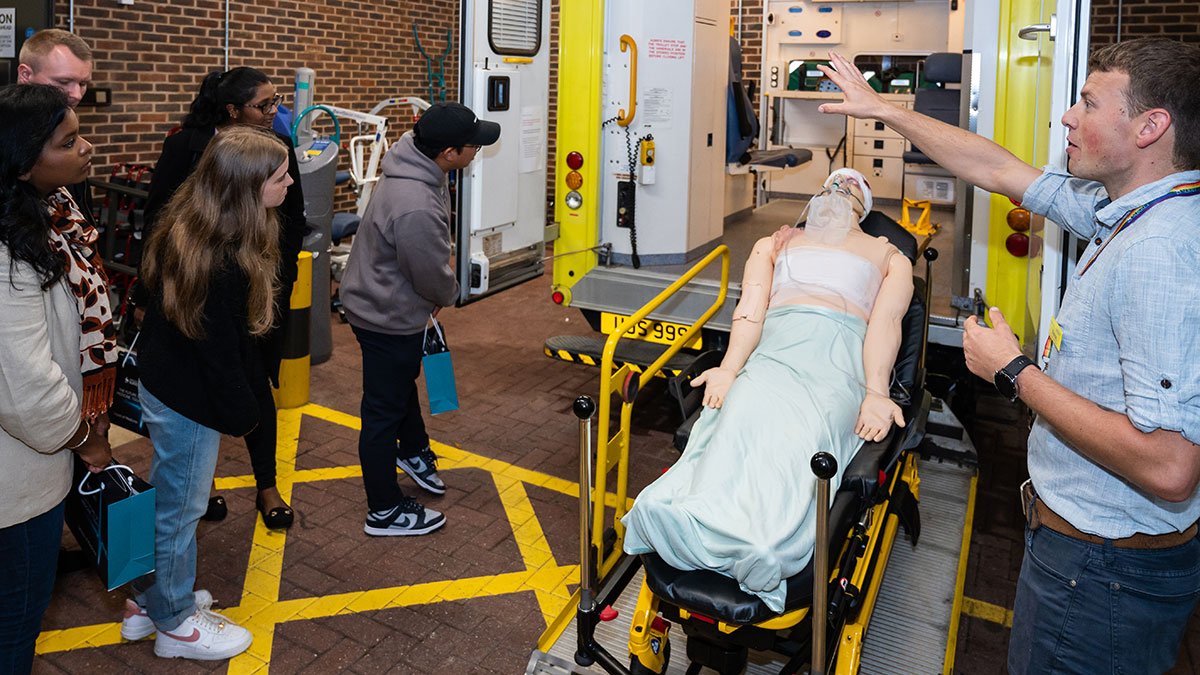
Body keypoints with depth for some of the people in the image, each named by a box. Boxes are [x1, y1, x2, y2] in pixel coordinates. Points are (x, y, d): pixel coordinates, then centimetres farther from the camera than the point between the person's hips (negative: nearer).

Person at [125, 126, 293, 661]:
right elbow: (219, 351, -24)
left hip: (162, 381, 9)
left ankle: (149, 600, 42)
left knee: (166, 497, 23)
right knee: (180, 508, 8)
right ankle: (174, 624, 28)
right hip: (189, 401, -9)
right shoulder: (223, 263, -30)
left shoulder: (186, 227, -1)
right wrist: (242, 411, -11)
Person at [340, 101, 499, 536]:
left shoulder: (415, 164, -6)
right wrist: (449, 295, -2)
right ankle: (385, 512, 21)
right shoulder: (417, 209, -39)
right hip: (388, 317, -10)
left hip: (377, 300, 10)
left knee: (404, 381, 30)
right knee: (384, 410, 5)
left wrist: (437, 294, 10)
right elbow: (433, 276, -24)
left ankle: (413, 451, 56)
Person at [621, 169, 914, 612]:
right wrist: (729, 368, -5)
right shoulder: (773, 245, 36)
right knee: (745, 419, -35)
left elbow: (887, 319, 9)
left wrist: (876, 392, -11)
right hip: (772, 344, 2)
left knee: (801, 437, -36)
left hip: (839, 353, -1)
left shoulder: (887, 255, 31)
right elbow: (751, 309, 16)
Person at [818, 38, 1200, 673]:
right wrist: (881, 109, 17)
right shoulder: (1122, 210, 1)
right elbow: (1000, 170, 13)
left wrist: (1013, 372, -23)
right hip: (1084, 538, 9)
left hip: (1102, 573, -9)